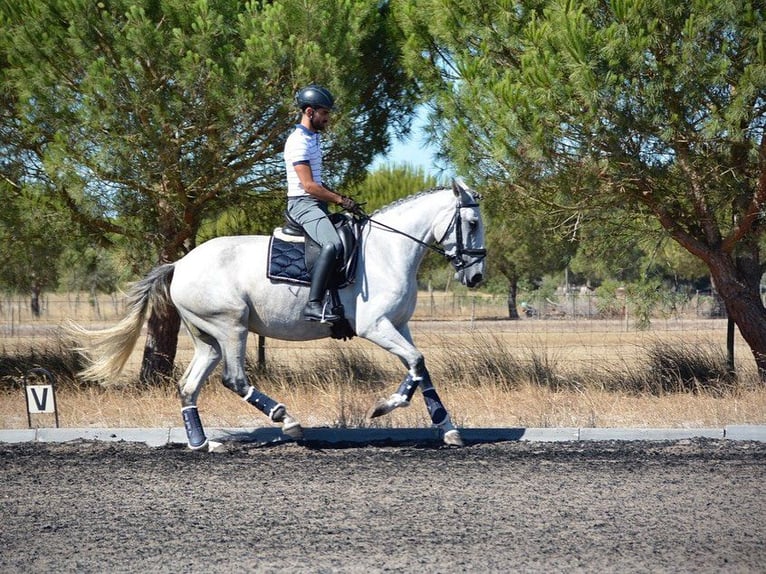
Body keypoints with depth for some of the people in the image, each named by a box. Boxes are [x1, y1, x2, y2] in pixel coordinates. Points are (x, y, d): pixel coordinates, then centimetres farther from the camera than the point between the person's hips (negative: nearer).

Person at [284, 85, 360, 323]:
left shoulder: (312, 139, 18)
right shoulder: (299, 142, -14)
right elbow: (308, 185, -20)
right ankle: (314, 304, -38)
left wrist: (340, 198, 12)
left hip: (316, 204, 11)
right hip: (303, 203, -11)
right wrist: (341, 200, -14)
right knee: (332, 245, -31)